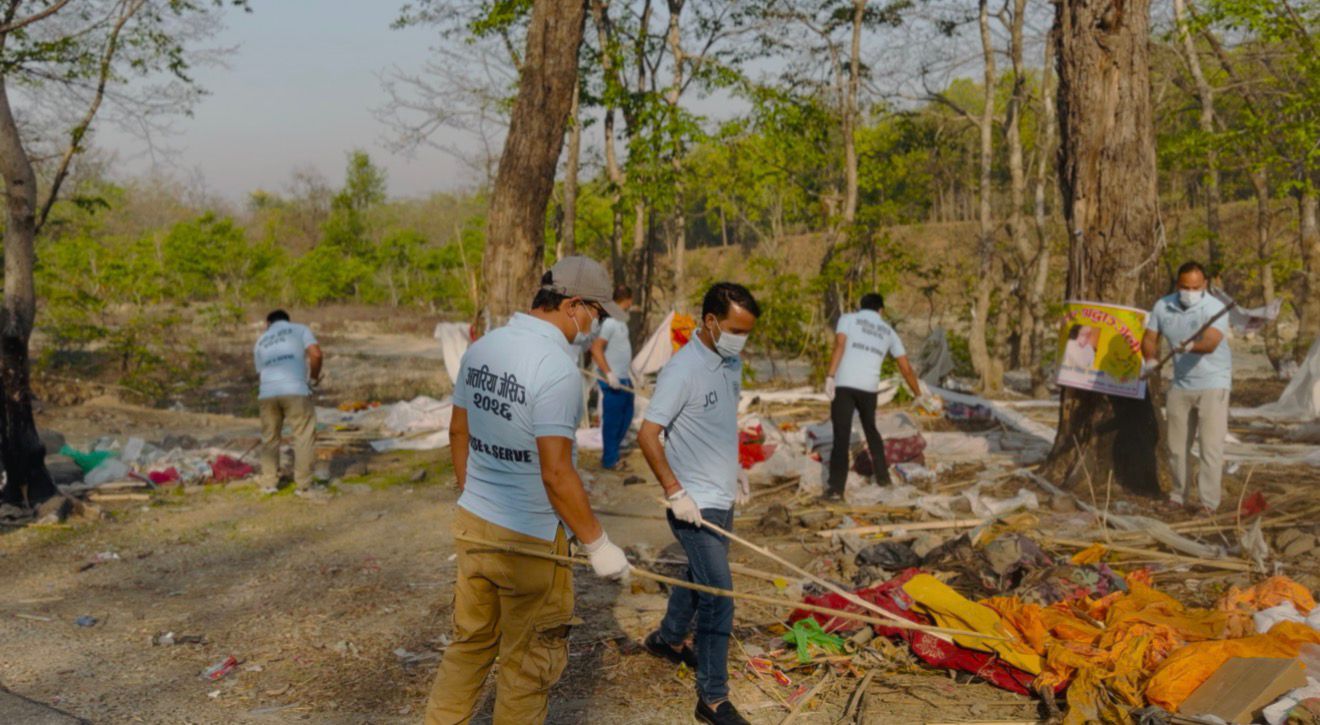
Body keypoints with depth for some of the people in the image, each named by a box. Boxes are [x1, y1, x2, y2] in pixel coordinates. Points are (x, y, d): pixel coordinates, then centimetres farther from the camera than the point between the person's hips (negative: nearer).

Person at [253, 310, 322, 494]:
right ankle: (303, 484, 4)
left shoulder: (260, 342, 26)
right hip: (295, 390, -4)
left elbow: (261, 371, 21)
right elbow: (316, 354, -1)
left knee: (270, 437, 18)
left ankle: (269, 482, 22)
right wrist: (314, 377, 12)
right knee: (304, 436, 4)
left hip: (267, 393, 4)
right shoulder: (299, 329, 15)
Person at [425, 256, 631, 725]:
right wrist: (597, 544, -14)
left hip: (472, 525, 8)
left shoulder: (482, 348, 3)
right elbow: (556, 474, -24)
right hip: (527, 541, -8)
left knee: (469, 643, 23)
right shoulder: (557, 368, -23)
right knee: (527, 664, 10)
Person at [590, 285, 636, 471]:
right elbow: (596, 348, -21)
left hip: (624, 380, 10)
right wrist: (609, 374, -23)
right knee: (612, 421, -1)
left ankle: (610, 453, 28)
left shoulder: (622, 320, 13)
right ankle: (609, 460, 9)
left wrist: (630, 371, 24)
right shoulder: (609, 321, -17)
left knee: (625, 418, 17)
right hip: (613, 382, -10)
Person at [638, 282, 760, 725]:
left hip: (723, 498, 8)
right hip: (696, 504, -8)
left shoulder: (731, 364, 5)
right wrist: (676, 493, -23)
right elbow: (648, 436, -21)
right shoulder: (682, 370, -21)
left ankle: (669, 638, 47)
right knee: (719, 594, -6)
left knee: (701, 578, 23)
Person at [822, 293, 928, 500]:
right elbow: (906, 368, 22)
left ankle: (836, 489, -12)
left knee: (841, 437, -3)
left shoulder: (848, 319, 11)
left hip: (844, 385, -3)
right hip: (869, 387, 3)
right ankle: (882, 475, 35)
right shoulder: (888, 331, 20)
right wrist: (919, 395, 32)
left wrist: (830, 377, -16)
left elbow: (839, 346, -8)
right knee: (870, 430, 27)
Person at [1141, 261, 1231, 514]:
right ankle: (1180, 496, 26)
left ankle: (1209, 501, 0)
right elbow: (1150, 337, 9)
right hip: (1180, 385, 5)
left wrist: (1192, 346, -54)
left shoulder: (1215, 308, -18)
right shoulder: (1163, 306, -3)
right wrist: (1151, 359, -8)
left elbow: (1211, 342, -35)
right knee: (1177, 445, 12)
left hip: (1212, 383, -5)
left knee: (1211, 445, -7)